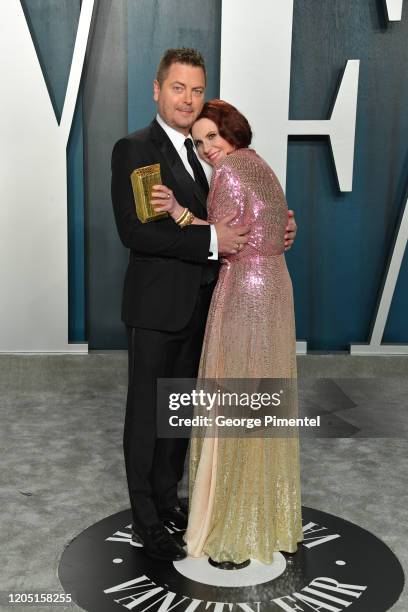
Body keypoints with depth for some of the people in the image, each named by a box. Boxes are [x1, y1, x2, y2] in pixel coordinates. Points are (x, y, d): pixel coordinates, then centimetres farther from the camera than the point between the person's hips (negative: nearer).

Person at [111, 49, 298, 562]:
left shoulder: (203, 151, 11)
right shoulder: (133, 149, -10)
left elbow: (223, 216, 14)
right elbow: (134, 231, -21)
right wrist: (210, 240, -26)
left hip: (198, 306, 7)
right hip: (156, 306, -7)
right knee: (146, 414, 6)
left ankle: (167, 500, 36)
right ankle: (146, 522, 20)